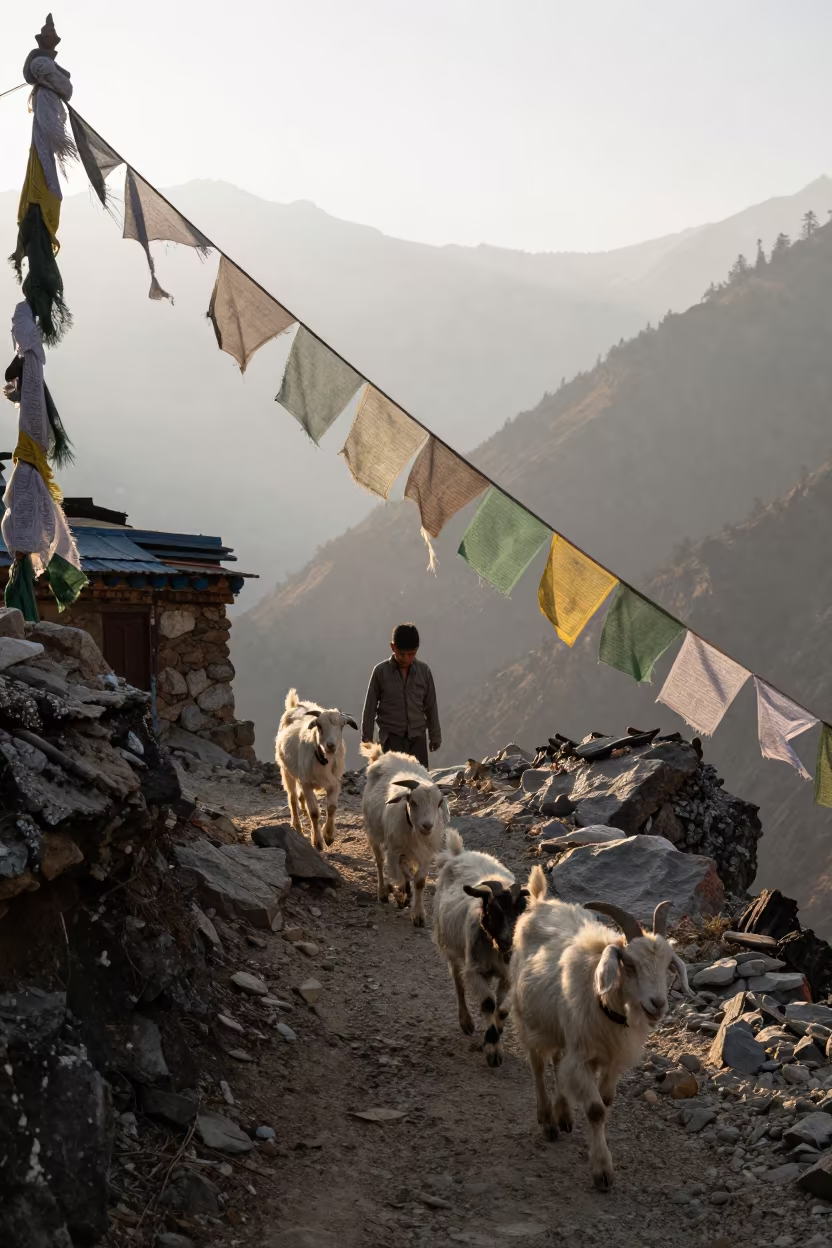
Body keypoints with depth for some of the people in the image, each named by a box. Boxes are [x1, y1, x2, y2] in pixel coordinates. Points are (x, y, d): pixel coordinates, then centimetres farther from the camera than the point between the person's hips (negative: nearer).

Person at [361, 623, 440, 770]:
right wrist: (367, 738, 4)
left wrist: (435, 736, 13)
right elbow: (370, 707, 2)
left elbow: (431, 706, 10)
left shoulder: (423, 671, 2)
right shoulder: (381, 671, -4)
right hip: (392, 736, -3)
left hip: (418, 736, 3)